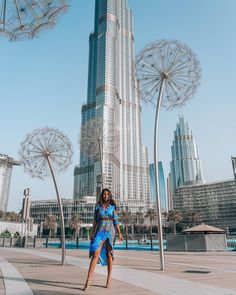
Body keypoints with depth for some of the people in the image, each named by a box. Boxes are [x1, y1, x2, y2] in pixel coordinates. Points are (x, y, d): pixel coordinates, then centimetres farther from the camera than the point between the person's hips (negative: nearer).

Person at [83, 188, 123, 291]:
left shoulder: (112, 207, 6)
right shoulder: (98, 206, 7)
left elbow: (116, 221, 5)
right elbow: (95, 221, 9)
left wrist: (119, 234, 0)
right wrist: (92, 233, 3)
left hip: (110, 231, 1)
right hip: (100, 231, 0)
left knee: (109, 255, 5)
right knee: (95, 254, -13)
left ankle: (109, 280, 16)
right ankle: (88, 281, -12)